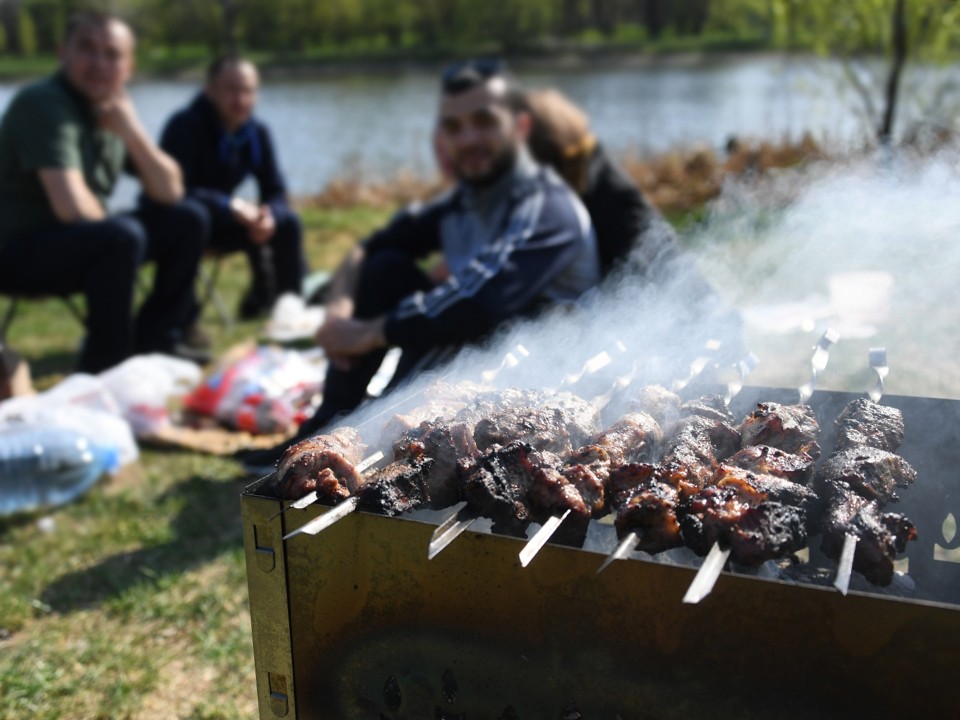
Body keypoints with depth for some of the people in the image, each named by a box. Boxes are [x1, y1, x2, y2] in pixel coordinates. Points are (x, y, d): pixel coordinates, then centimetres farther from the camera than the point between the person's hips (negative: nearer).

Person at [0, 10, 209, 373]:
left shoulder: (112, 111, 4)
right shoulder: (43, 103, -21)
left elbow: (170, 192, 1)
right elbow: (73, 209, -32)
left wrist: (132, 131, -13)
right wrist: (109, 222, -10)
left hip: (83, 241, 9)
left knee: (186, 220, 6)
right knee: (122, 236, -34)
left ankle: (155, 338, 12)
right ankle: (104, 366, -17)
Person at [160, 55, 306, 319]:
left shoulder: (257, 132, -5)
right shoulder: (185, 126, -24)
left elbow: (276, 192, -5)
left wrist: (269, 215, -29)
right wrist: (232, 206, -39)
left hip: (218, 220, 6)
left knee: (287, 222, -10)